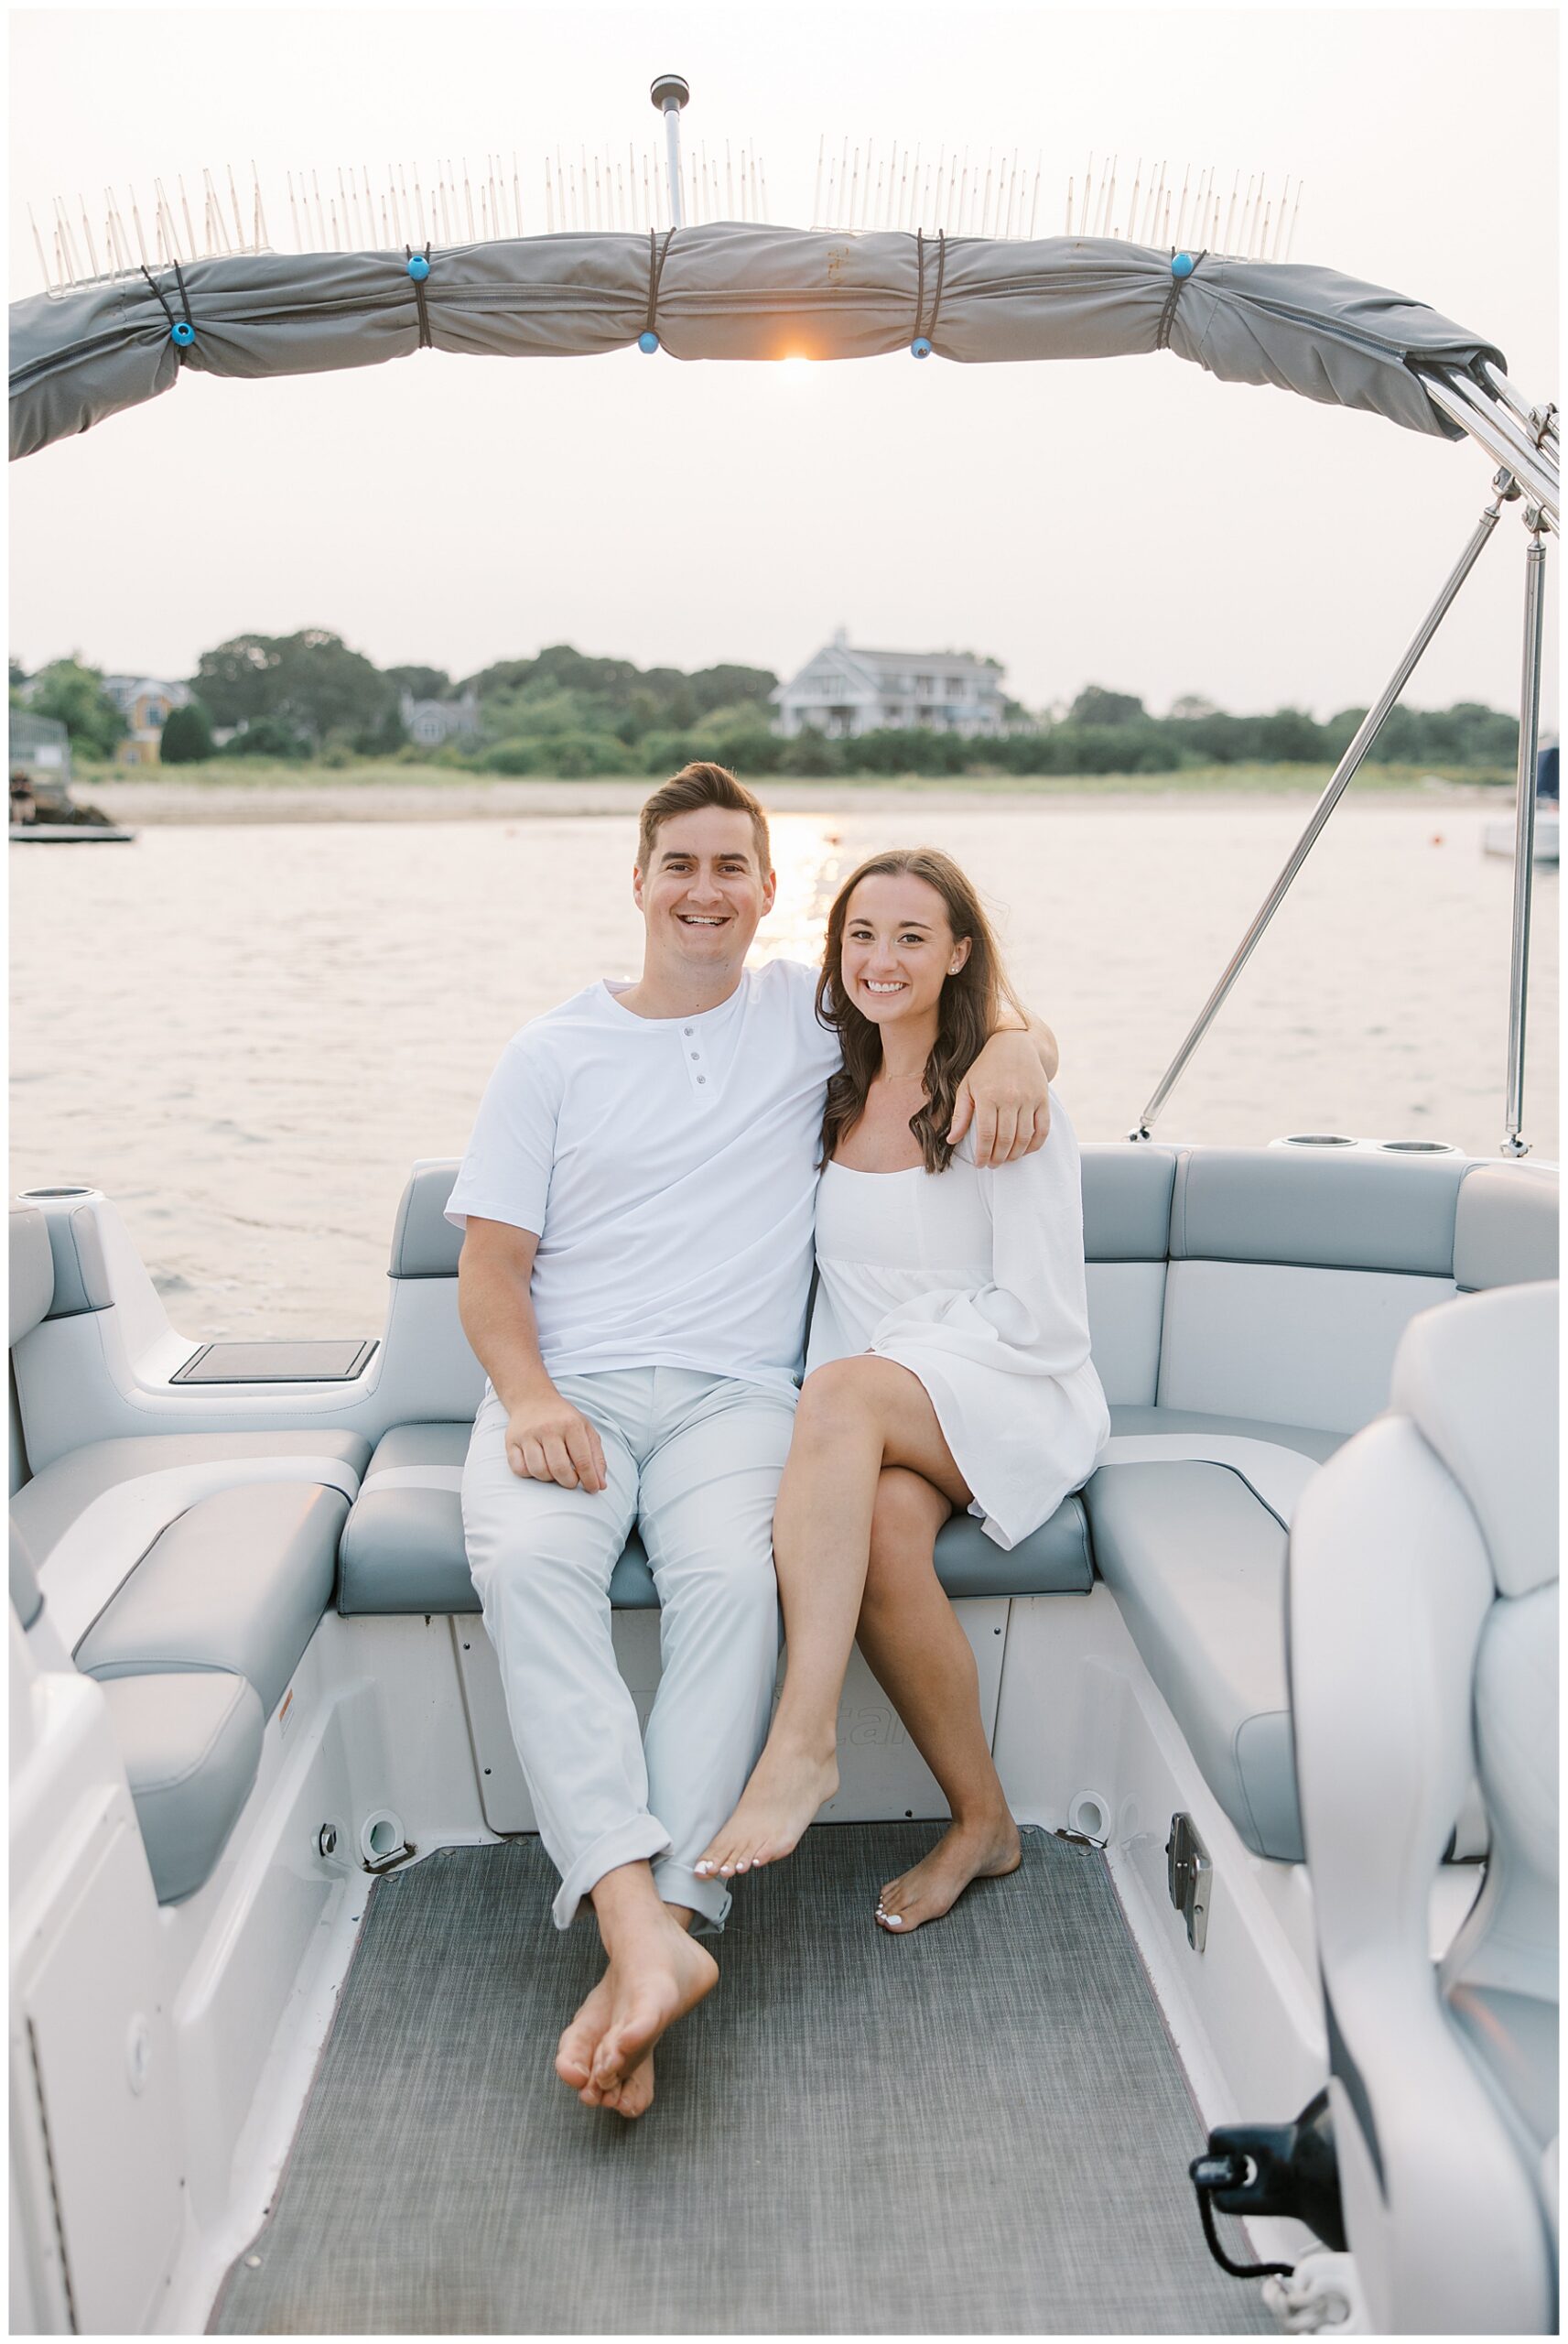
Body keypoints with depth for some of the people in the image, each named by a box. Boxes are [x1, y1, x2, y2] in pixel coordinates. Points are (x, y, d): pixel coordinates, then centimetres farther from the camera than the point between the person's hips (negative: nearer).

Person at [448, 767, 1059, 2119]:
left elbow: (994, 1009, 20)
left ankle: (654, 1923, -34)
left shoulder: (809, 1011, 15)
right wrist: (528, 1395, -11)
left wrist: (1013, 1047, -7)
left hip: (733, 1394, 0)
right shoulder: (553, 1053, 14)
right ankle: (647, 1934, -38)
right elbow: (492, 1263, 9)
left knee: (734, 1576, -33)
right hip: (566, 1389, 1)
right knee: (527, 1561, -32)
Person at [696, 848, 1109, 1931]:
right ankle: (982, 1819, -13)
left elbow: (1037, 1319, -9)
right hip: (877, 1429, 4)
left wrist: (895, 1352, -12)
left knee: (842, 1388, -35)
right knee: (881, 1527, -32)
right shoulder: (832, 1090, 11)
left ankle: (804, 1740, -37)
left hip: (1016, 1404, -4)